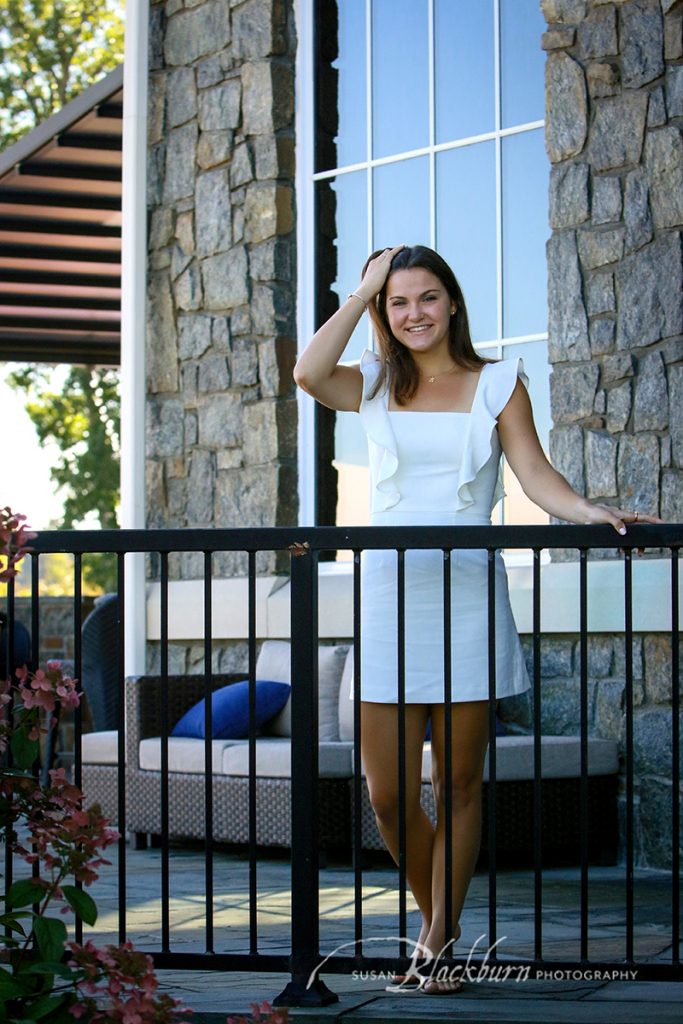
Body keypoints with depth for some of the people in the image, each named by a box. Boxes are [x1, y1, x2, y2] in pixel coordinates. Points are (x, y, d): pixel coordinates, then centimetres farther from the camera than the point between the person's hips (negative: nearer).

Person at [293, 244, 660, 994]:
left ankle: (440, 941, 15)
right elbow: (309, 374, -9)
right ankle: (434, 916, 25)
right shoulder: (376, 387, 11)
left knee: (458, 786, 2)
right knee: (387, 795, 0)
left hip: (466, 599, -1)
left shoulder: (497, 384, 8)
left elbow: (535, 475, -1)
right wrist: (363, 292, -1)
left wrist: (593, 512, -19)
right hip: (387, 596, 1)